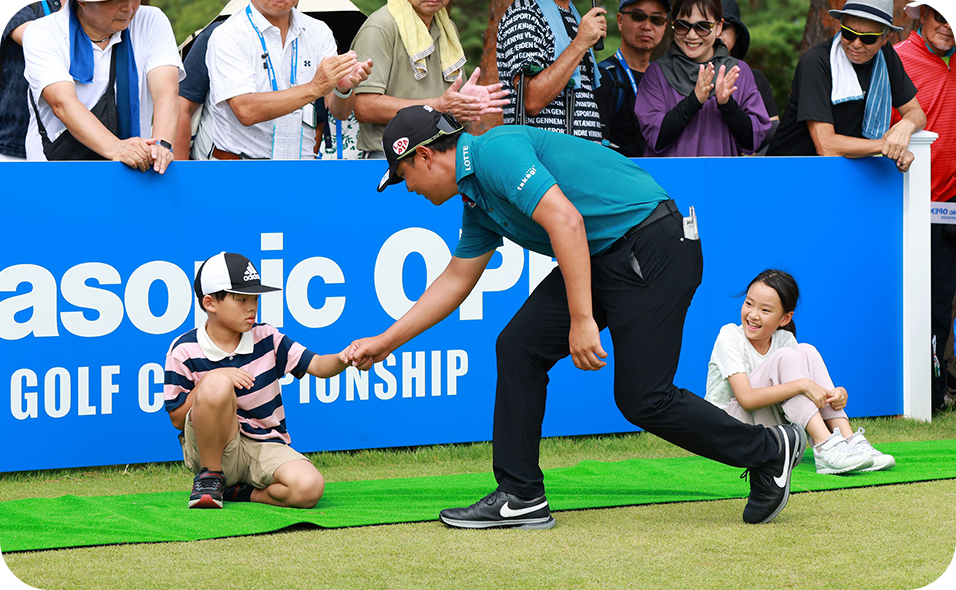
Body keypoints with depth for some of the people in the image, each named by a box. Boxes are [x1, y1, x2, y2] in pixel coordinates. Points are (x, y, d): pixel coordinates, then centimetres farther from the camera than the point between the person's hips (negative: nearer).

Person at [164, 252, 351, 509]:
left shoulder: (266, 338, 4)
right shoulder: (184, 351, -5)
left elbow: (316, 366, 0)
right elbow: (177, 419, -5)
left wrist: (341, 359, -24)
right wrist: (210, 380, -20)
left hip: (265, 447, 3)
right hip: (209, 449, -3)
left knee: (309, 487, -29)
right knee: (218, 384, -33)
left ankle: (239, 492, 0)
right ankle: (210, 477, -14)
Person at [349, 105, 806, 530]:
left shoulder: (496, 152, -16)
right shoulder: (476, 198, 16)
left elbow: (567, 221, -27)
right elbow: (456, 281, 27)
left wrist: (582, 320, -28)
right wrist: (384, 343, 28)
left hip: (653, 247, -10)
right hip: (601, 258, 10)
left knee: (642, 400, -10)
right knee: (519, 348, 2)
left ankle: (769, 450, 8)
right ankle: (521, 498, 6)